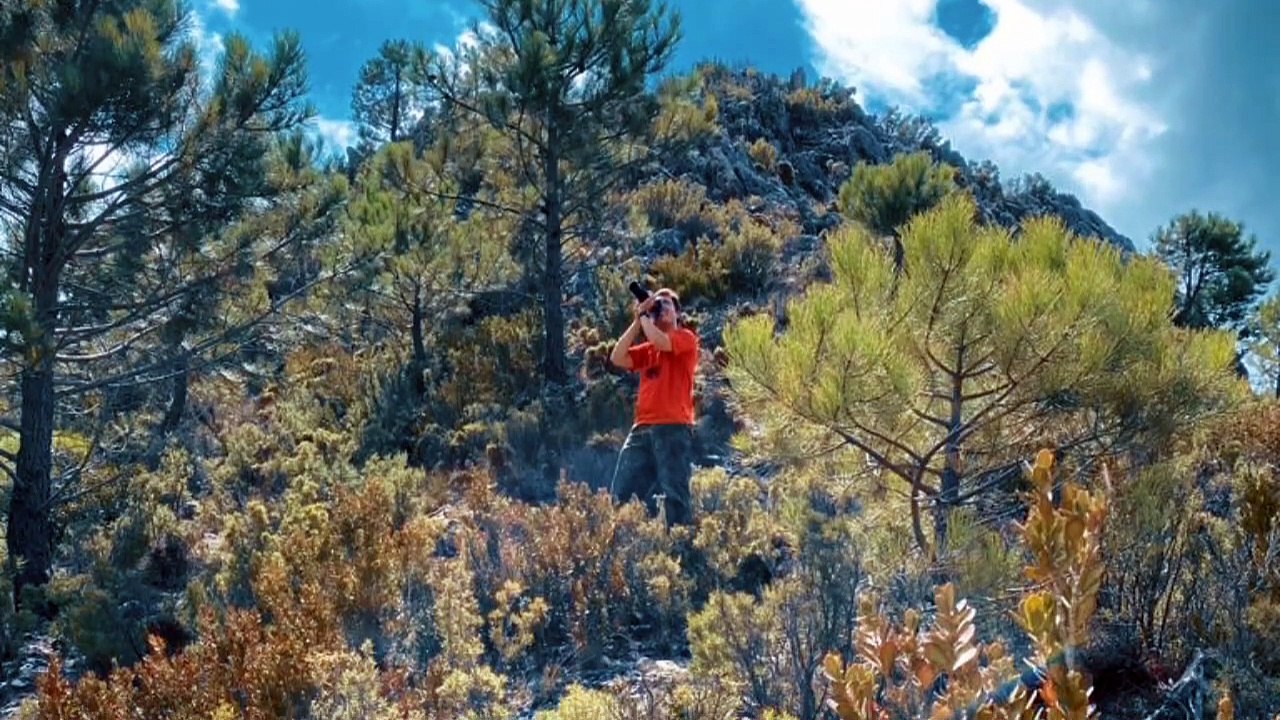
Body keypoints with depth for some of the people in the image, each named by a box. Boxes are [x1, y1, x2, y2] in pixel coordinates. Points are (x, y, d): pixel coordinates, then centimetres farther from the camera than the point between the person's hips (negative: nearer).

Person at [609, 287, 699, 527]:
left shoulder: (686, 338, 5)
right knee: (622, 493, 3)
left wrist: (644, 315, 1)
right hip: (642, 428, 7)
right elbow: (617, 358, 9)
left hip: (673, 427, -7)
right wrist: (637, 321, 8)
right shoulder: (648, 349, 23)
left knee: (674, 492, -9)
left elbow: (660, 342, -15)